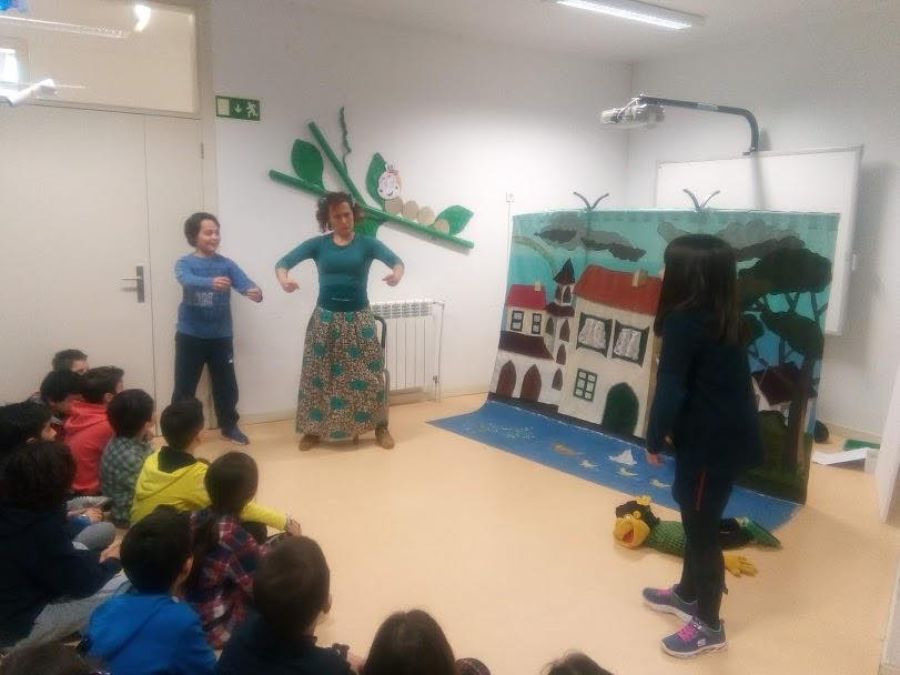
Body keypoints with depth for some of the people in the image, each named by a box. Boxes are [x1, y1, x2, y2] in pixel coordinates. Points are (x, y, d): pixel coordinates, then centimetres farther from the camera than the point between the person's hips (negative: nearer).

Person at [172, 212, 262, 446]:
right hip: (190, 336, -2)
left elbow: (244, 282, -14)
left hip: (221, 336, 2)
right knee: (184, 388, 5)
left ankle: (229, 426, 28)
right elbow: (188, 280, -27)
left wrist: (255, 292, -38)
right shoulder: (184, 263, -5)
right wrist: (211, 282, -48)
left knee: (226, 385, 11)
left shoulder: (226, 264, 2)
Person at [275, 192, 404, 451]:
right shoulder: (318, 244, 2)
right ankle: (314, 429, 18)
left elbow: (395, 259, -16)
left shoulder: (367, 243, -1)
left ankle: (380, 426, 15)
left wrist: (397, 272, -41)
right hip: (325, 318, 1)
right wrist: (283, 279, -30)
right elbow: (284, 262, -5)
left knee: (368, 373, 2)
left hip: (358, 318, -1)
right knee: (318, 375, 5)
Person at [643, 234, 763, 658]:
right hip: (727, 434, 9)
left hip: (712, 440, -9)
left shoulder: (684, 320, -20)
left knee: (701, 528, 4)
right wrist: (671, 433, 16)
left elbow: (670, 387, -19)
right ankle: (688, 594, 41)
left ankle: (708, 626, 20)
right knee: (697, 519, 23)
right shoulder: (722, 316, 8)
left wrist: (655, 439, -7)